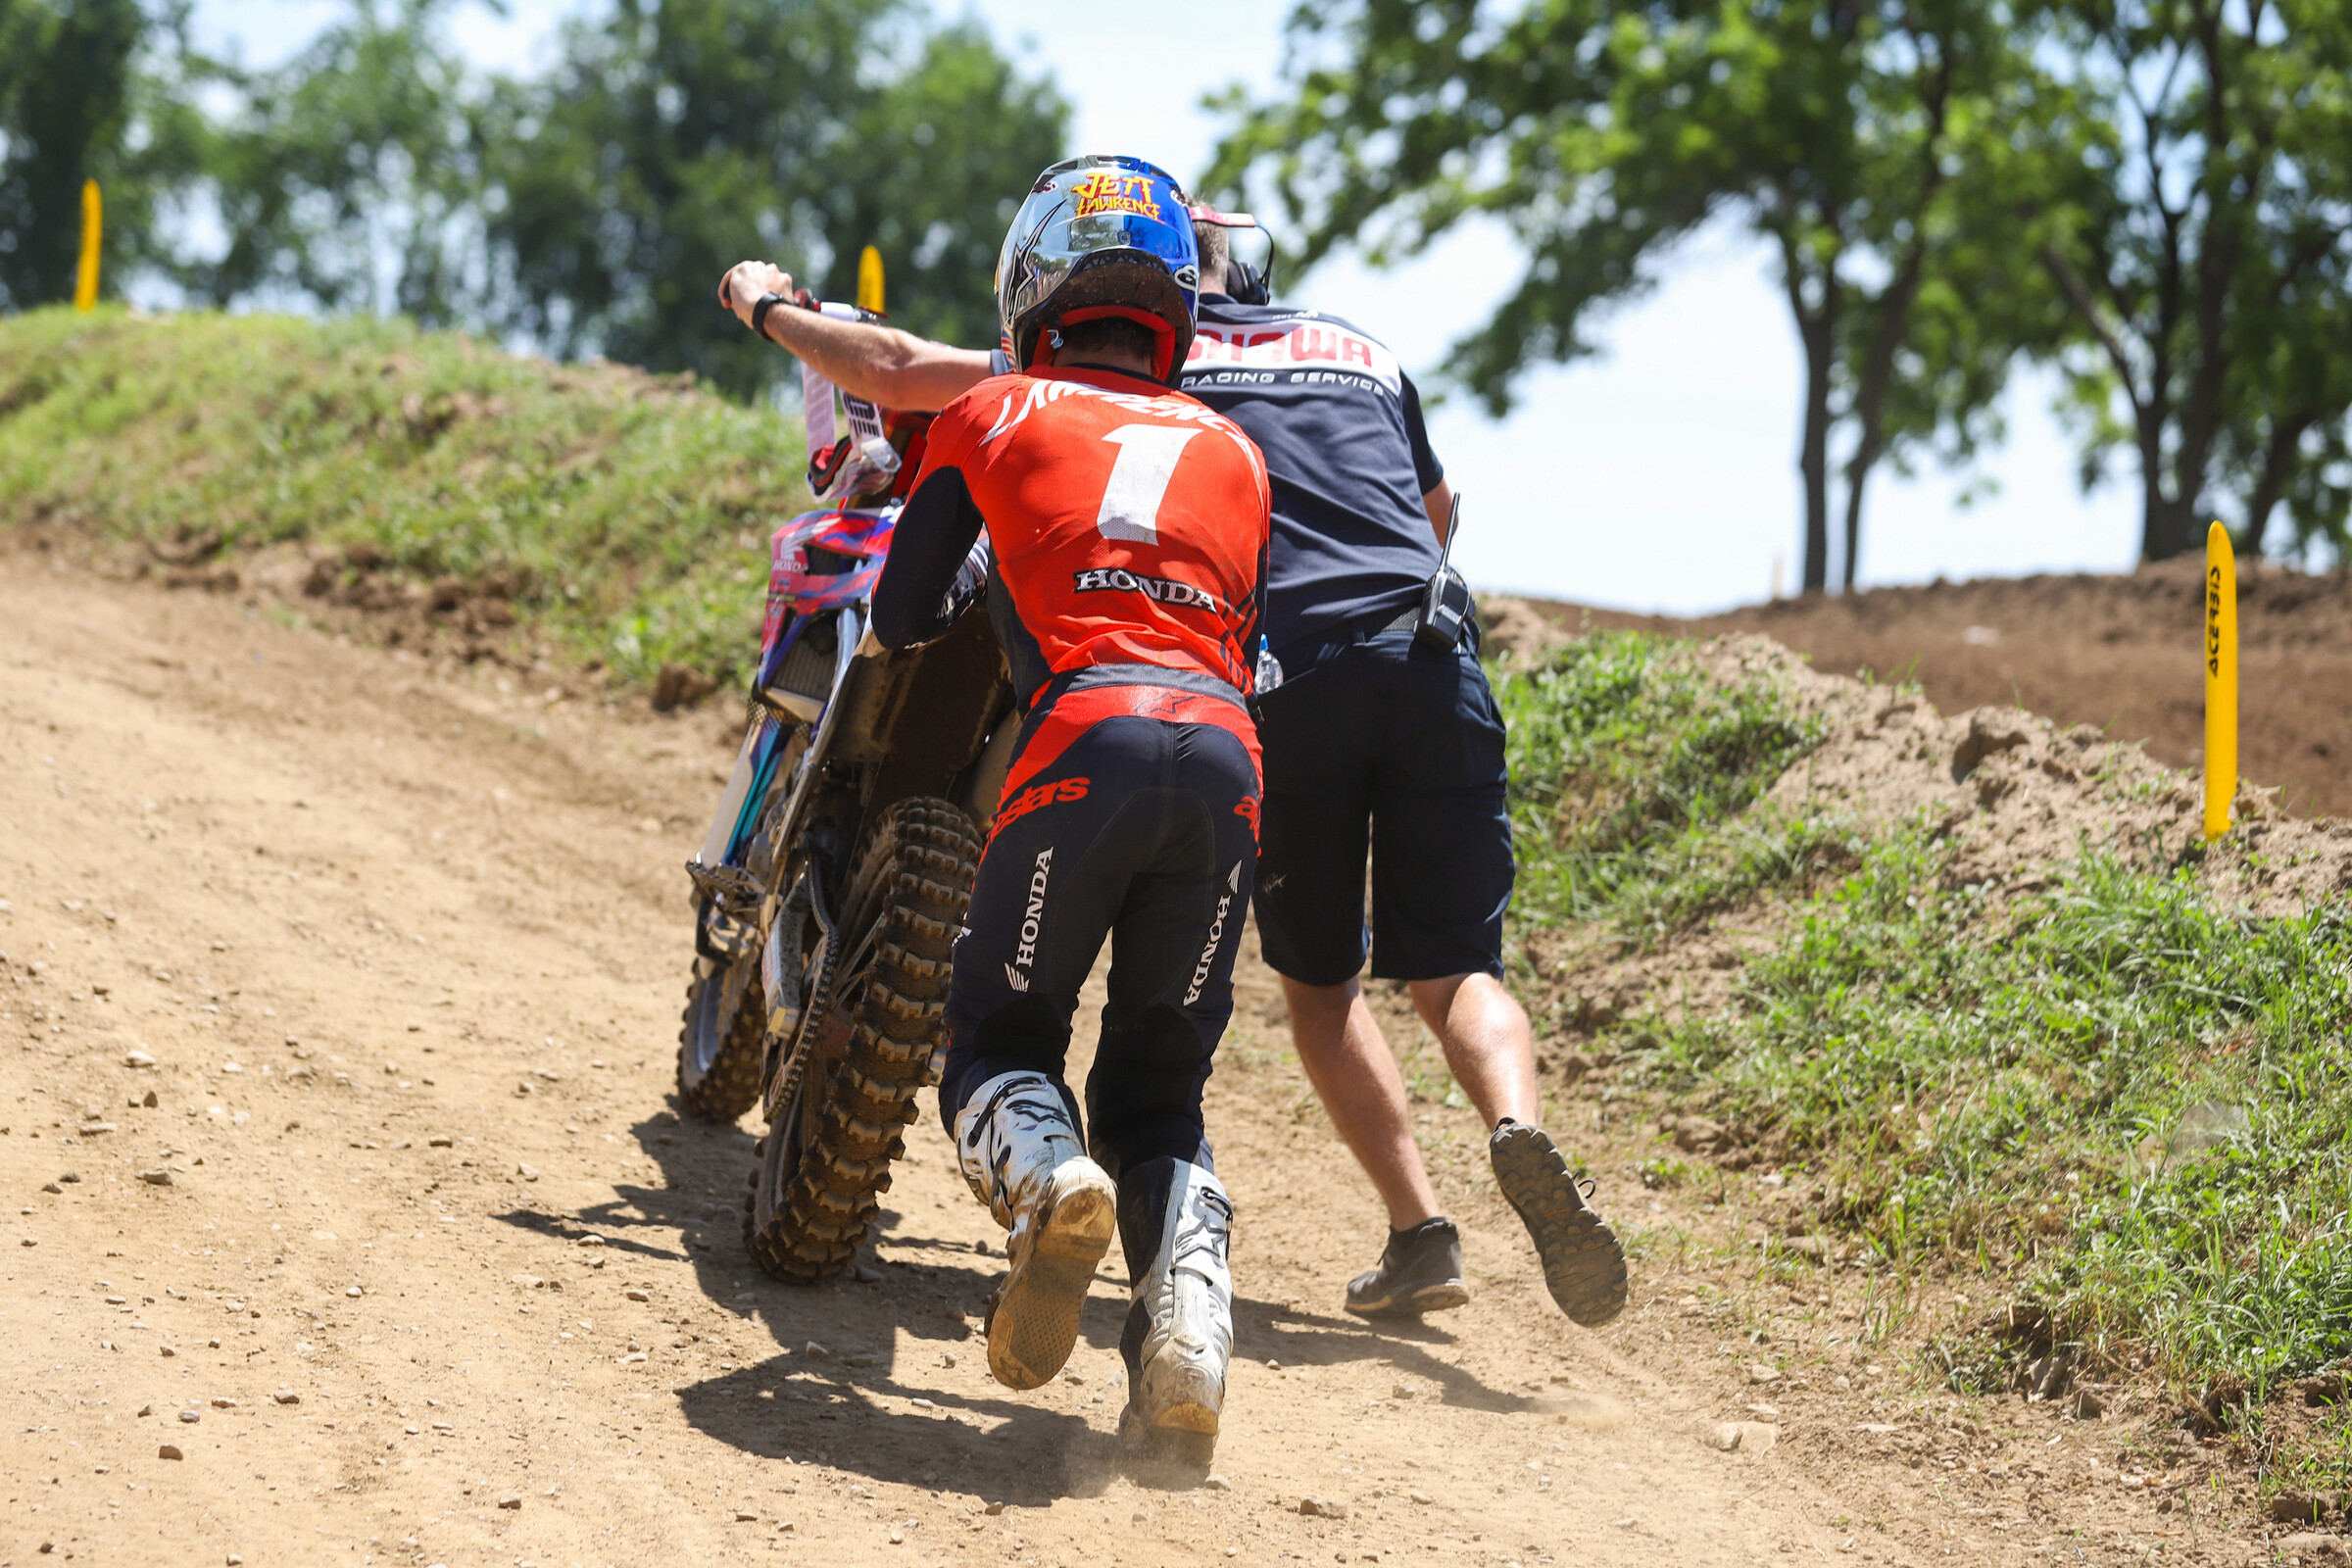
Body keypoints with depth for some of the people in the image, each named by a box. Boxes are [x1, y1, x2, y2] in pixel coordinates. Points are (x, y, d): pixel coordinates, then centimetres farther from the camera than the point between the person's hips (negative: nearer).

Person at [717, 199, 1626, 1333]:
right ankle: (1519, 1130, -24)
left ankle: (1417, 1229, 2)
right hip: (1432, 663, 2)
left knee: (1319, 976, 16)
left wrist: (768, 306, 29)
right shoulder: (1368, 353, 27)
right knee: (1452, 969, 8)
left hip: (1282, 676, -2)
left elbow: (897, 371, 13)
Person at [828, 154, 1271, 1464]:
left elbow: (901, 618, 23)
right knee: (1160, 1088, 13)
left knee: (1003, 1043, 12)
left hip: (1084, 734, -3)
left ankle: (1046, 1177, -24)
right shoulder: (1234, 447, 28)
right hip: (1225, 753, 3)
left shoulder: (994, 414, 20)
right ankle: (1189, 1318, -15)